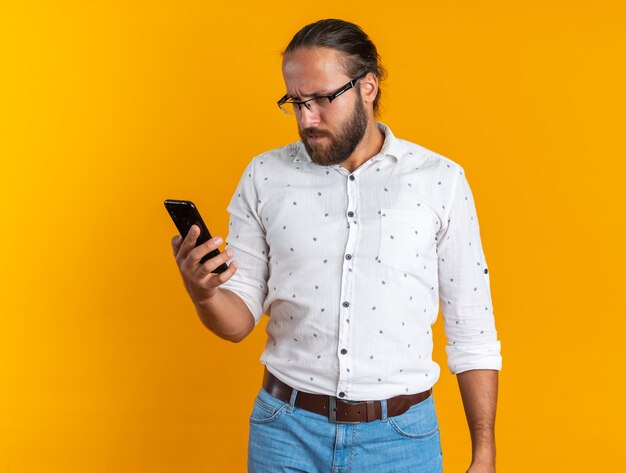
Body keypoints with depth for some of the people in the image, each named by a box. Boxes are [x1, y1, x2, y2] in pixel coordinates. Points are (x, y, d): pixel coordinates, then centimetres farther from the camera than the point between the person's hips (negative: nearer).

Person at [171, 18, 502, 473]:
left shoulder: (441, 180, -4)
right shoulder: (265, 177, 0)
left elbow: (471, 335, -1)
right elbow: (240, 319, 2)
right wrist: (204, 292, -20)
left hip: (401, 437, -1)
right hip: (287, 432, 1)